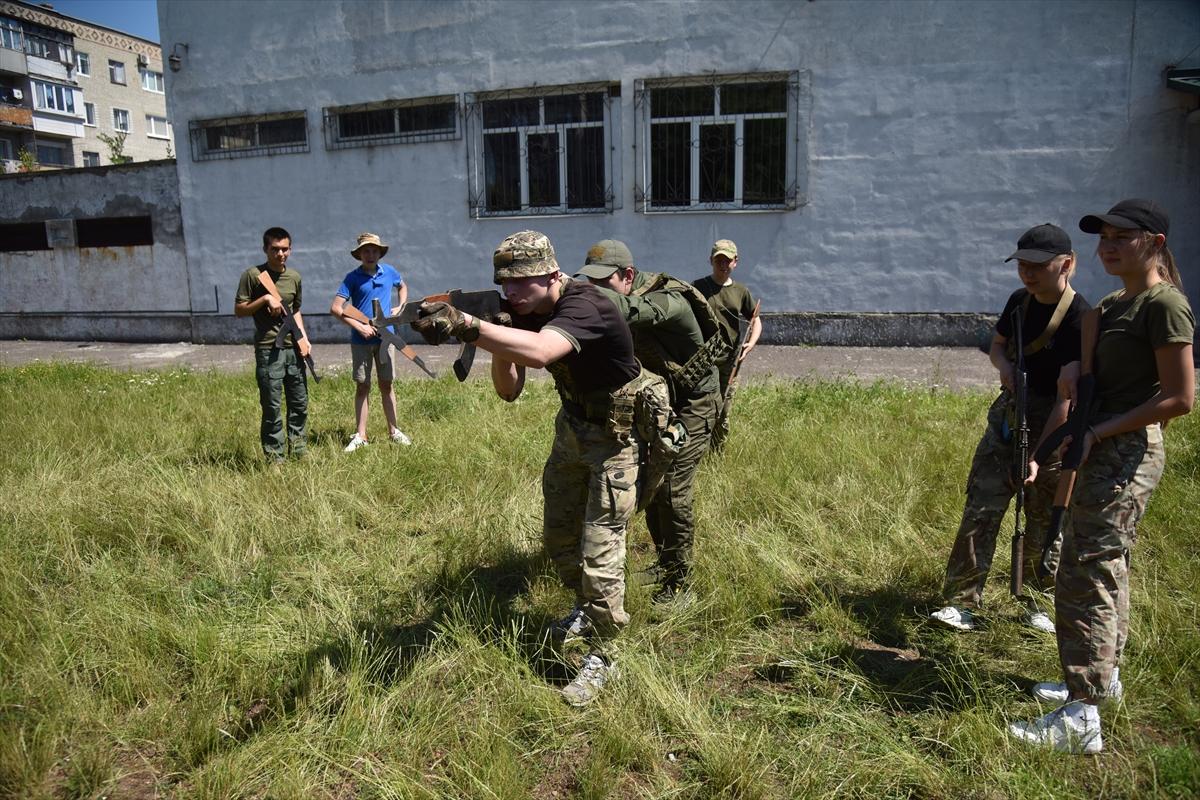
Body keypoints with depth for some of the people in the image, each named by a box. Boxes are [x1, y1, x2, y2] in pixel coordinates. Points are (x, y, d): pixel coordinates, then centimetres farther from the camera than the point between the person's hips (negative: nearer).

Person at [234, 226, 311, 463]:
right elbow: (238, 310, -4)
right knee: (272, 406, -2)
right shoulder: (253, 275, -5)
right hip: (268, 350, -5)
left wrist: (304, 338, 9)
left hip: (294, 348, 5)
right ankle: (274, 458, 8)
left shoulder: (294, 277, 10)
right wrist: (266, 298, -16)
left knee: (300, 403, 13)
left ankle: (299, 448, 28)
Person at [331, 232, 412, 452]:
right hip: (361, 340, -2)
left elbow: (402, 286, 27)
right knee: (362, 386, 4)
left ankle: (393, 431, 19)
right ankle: (360, 435, 11)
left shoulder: (389, 272, 5)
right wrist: (359, 327, -16)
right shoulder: (352, 277, -5)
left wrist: (401, 306, 10)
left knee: (386, 384, 9)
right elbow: (335, 308, -10)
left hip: (385, 336, 2)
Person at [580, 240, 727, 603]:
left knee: (673, 491, -10)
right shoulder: (628, 300, -4)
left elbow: (627, 310, -49)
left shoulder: (669, 300, -30)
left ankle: (678, 580, 5)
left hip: (691, 404, -8)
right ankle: (664, 561, 31)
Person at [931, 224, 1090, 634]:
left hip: (1053, 429, -5)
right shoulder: (1020, 301, 3)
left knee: (1044, 524, 8)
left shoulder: (1080, 319, -17)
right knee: (980, 509, -1)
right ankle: (962, 602, 5)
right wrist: (1004, 366, -5)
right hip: (1007, 416, 5)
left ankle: (1036, 604, 28)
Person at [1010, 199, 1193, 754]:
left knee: (1086, 573, -11)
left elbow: (1180, 399, -17)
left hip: (1128, 453, -10)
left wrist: (1098, 432, -17)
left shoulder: (1164, 304, -13)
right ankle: (1103, 677, 34)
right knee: (1106, 565, 18)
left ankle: (1081, 719, -7)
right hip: (1102, 451, 10)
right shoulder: (1112, 304, 13)